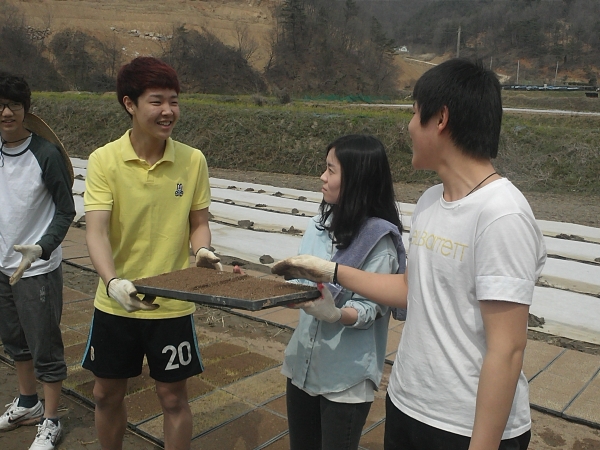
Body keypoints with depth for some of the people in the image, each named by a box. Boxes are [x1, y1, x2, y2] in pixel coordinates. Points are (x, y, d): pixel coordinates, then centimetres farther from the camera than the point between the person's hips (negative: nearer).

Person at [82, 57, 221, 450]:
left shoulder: (193, 161, -7)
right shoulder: (104, 160, -10)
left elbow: (199, 223, 2)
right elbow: (96, 230, -17)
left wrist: (203, 251, -19)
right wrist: (112, 281, -33)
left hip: (172, 303, 0)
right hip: (115, 301, 1)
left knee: (173, 396, 12)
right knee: (107, 394, 18)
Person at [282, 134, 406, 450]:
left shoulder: (379, 239, -17)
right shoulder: (321, 223, 0)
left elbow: (369, 308, -18)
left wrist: (334, 314, -36)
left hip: (346, 376, -6)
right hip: (303, 363, 6)